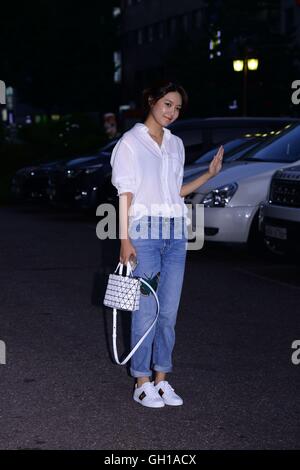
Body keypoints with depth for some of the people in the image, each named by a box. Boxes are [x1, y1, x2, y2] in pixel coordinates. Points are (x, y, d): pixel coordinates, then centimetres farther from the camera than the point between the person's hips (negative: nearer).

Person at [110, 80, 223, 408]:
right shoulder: (131, 141, -2)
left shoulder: (176, 144, 16)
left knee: (169, 312, 6)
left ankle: (161, 380, 15)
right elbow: (125, 193, -6)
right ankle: (142, 383, 5)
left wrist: (209, 174, 14)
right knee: (146, 311, -4)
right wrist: (125, 239, -12)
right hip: (144, 233, -6)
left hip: (175, 233, 6)